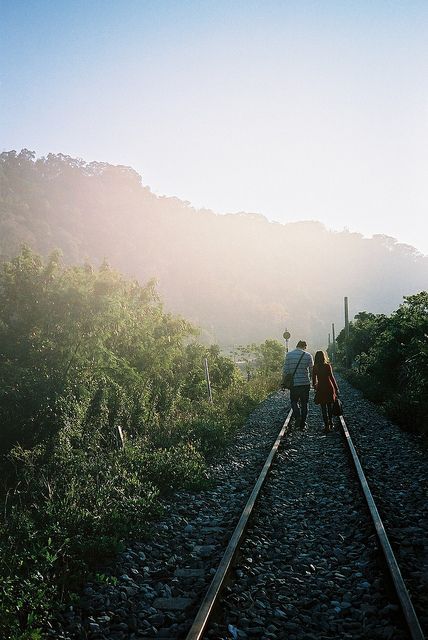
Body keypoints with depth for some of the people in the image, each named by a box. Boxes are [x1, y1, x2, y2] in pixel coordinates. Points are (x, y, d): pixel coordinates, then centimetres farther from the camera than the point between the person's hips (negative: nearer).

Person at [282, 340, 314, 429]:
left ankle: (297, 416, -8)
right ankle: (303, 423, 13)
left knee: (294, 401, 16)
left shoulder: (289, 355, -1)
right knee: (304, 403, 11)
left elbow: (285, 370, -1)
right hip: (305, 383, 0)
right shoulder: (308, 355, -3)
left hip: (293, 383, 0)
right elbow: (312, 371, 1)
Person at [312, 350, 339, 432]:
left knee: (323, 408, 5)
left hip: (320, 389, 0)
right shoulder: (328, 366, -7)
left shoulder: (315, 367, -2)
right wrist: (336, 388, -8)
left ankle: (327, 426, 2)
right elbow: (332, 377, -12)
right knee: (330, 406, 18)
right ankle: (331, 423, 29)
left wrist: (314, 386, 23)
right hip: (329, 388, 0)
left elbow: (314, 378, 5)